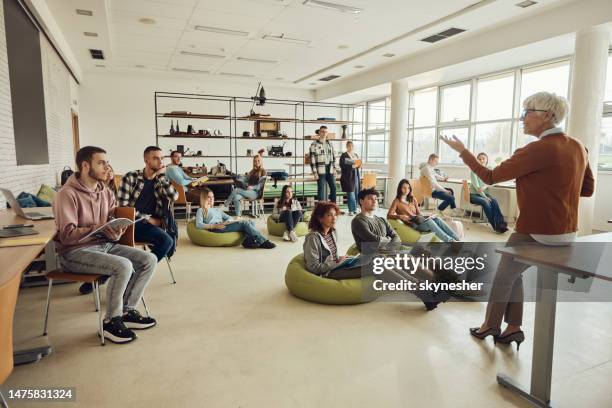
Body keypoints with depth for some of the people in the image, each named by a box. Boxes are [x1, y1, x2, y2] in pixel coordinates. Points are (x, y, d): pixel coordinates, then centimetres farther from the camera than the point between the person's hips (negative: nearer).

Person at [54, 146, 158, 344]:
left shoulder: (105, 192, 9)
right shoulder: (68, 194, -12)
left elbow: (114, 222, 11)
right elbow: (67, 235, -17)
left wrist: (115, 233, -13)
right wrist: (96, 228, -28)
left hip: (104, 244, 7)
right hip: (75, 251, -7)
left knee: (149, 260, -9)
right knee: (123, 266, -31)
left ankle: (127, 311, 4)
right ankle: (111, 322, -10)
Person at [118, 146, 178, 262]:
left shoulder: (161, 180, 12)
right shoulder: (131, 177, -2)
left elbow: (174, 197, -6)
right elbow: (123, 207, -8)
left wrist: (162, 176, -8)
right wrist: (148, 219, -12)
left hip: (153, 223, 5)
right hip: (133, 222, -5)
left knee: (170, 243, -23)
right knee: (166, 240, -27)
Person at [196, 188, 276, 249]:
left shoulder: (217, 210, 35)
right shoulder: (201, 210, 18)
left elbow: (229, 218, 25)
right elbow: (199, 225, 0)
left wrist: (227, 222, -1)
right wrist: (215, 226, -14)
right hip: (215, 229, -6)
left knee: (250, 222, -19)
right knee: (244, 223, -26)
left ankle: (249, 240, -42)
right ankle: (263, 242, -30)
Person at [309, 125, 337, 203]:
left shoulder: (330, 144, 12)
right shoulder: (314, 144, -6)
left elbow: (333, 156, 18)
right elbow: (312, 159, -9)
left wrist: (334, 168, 9)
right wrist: (314, 172, -13)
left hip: (330, 170, 6)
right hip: (320, 171, -6)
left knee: (333, 187, 7)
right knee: (321, 189, -1)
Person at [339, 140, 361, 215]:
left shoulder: (356, 155, 18)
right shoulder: (344, 155, -3)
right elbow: (342, 165, -14)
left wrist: (358, 165, 0)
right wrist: (352, 166, -21)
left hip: (356, 176, 6)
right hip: (348, 177, -6)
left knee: (356, 193, 5)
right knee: (351, 194, -8)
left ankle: (355, 209, 14)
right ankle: (351, 210, -2)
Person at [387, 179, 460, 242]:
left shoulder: (413, 199, 22)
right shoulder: (396, 201, 5)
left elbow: (419, 213, 18)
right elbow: (389, 215, -4)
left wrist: (423, 217, -3)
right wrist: (400, 216, -19)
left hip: (419, 220, 5)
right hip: (412, 223, -5)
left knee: (436, 219, -26)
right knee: (429, 221, -34)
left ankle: (457, 239, -34)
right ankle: (450, 241, -40)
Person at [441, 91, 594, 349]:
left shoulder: (539, 150, -21)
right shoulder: (577, 147, 5)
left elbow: (490, 177, -17)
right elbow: (588, 189, 14)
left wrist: (462, 151, -6)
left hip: (537, 233, -8)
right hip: (566, 232, 8)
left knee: (504, 275, 13)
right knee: (513, 273, 22)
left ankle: (490, 325, 28)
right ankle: (513, 327, 25)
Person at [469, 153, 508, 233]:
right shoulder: (474, 170, -9)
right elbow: (476, 186, -16)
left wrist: (484, 187, -23)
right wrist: (485, 197, -24)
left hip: (484, 193, 4)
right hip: (474, 194, -4)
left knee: (494, 200, -27)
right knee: (485, 202, -33)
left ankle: (500, 224, -34)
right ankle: (495, 226, -33)